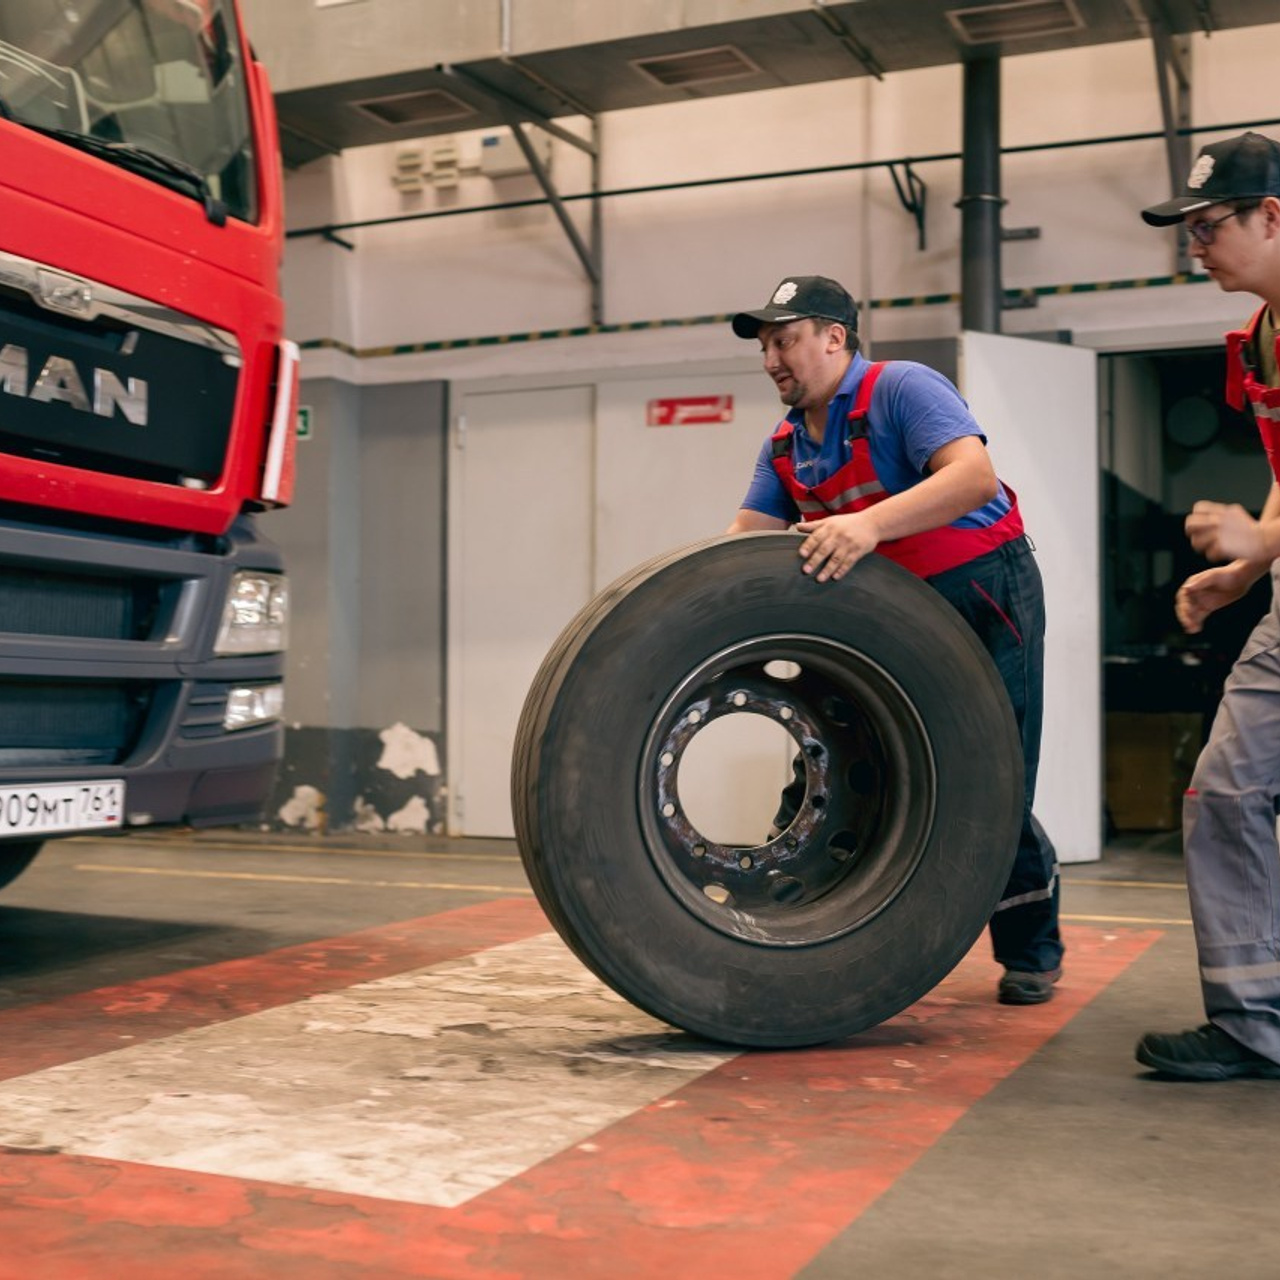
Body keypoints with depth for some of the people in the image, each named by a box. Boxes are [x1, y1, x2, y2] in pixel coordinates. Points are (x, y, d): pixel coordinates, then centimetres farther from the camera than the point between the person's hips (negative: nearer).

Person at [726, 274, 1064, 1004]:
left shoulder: (902, 390, -17)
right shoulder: (786, 446, 6)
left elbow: (973, 474, -32)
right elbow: (748, 539, 0)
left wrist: (871, 522, -46)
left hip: (982, 592, -7)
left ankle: (1032, 951, 17)